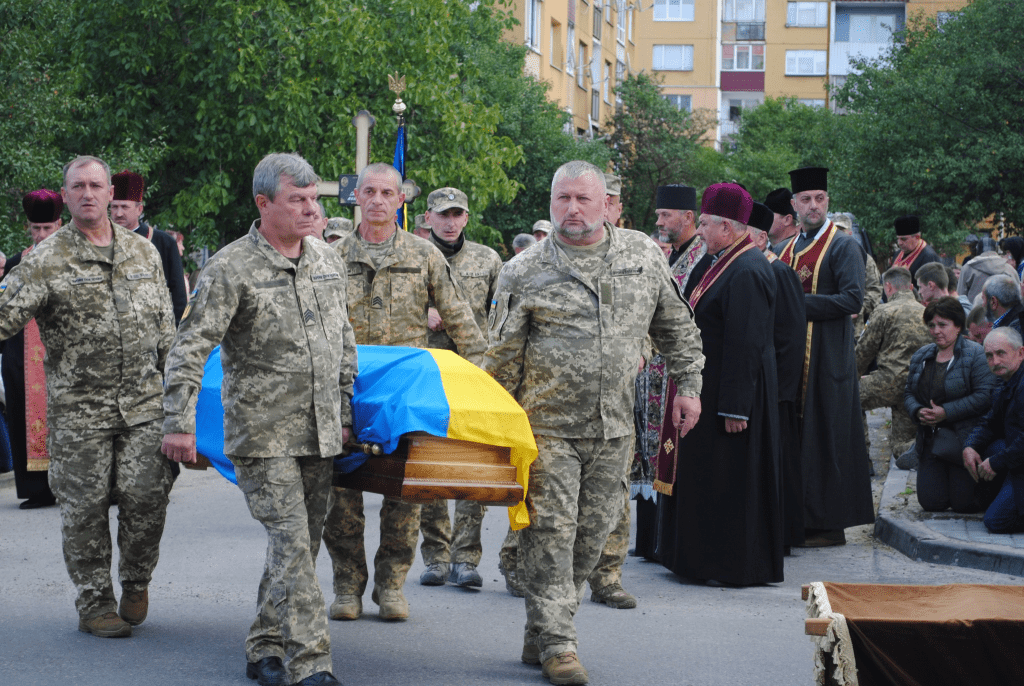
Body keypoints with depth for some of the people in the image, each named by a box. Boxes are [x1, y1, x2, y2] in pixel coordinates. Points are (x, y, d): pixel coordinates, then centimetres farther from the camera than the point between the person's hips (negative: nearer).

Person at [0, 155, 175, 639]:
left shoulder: (144, 253, 11)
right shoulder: (47, 260, -3)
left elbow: (165, 327, 17)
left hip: (144, 404, 2)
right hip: (77, 407, -2)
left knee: (147, 496, -5)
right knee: (85, 506, 3)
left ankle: (135, 581, 20)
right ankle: (95, 603, 17)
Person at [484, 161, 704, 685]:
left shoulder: (642, 255, 7)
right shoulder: (524, 272, -1)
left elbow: (676, 327, 16)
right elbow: (503, 356, 1)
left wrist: (688, 387, 10)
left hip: (613, 428, 3)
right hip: (549, 426, -3)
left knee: (592, 530, 7)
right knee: (550, 531, -6)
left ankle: (540, 634, 20)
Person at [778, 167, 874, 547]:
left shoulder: (843, 247, -5)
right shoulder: (788, 250, 17)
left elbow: (853, 299, -15)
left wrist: (799, 302, -16)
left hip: (828, 356, -7)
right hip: (792, 355, 7)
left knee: (825, 438, -6)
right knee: (795, 436, 6)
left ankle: (830, 524, -1)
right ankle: (801, 518, 13)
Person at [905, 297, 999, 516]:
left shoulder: (975, 355, -9)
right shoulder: (921, 356, 12)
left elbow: (985, 396, -18)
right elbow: (909, 393, 15)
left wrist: (946, 412, -21)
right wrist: (918, 411, -8)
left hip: (964, 441, -6)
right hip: (931, 443, 6)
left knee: (964, 504, -8)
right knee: (931, 503, 0)